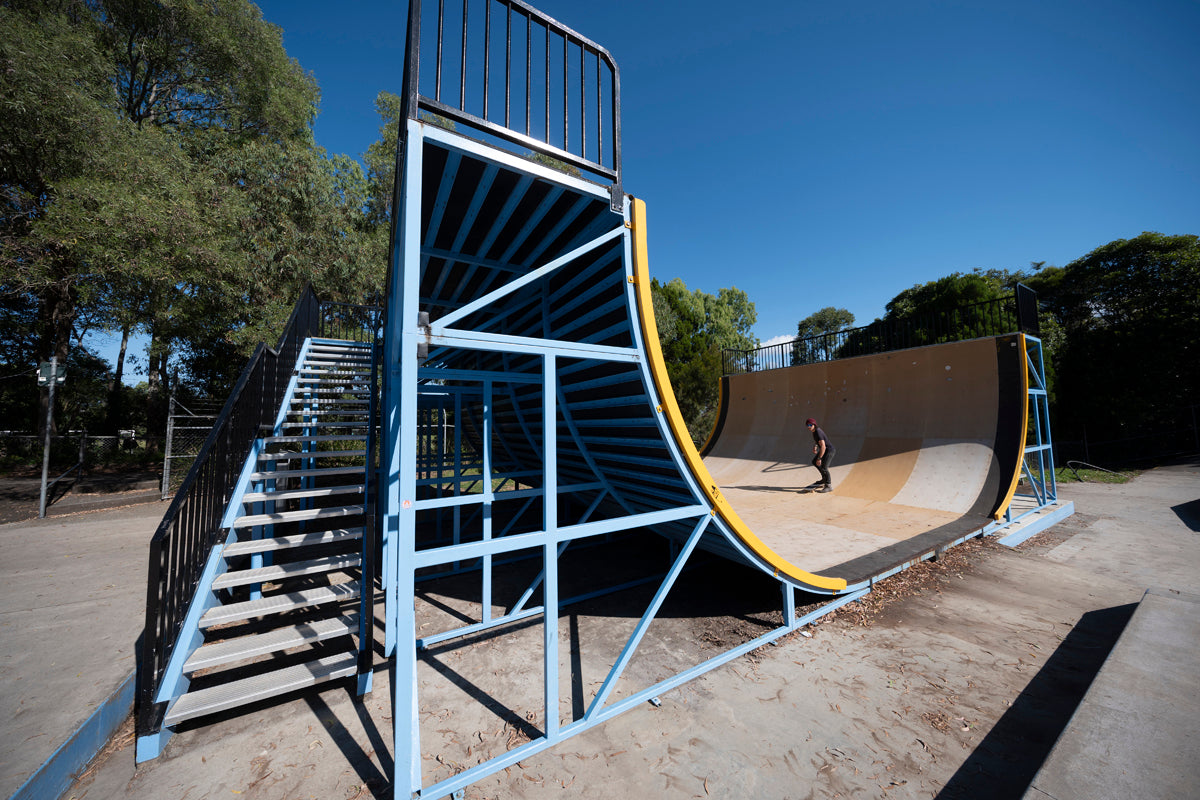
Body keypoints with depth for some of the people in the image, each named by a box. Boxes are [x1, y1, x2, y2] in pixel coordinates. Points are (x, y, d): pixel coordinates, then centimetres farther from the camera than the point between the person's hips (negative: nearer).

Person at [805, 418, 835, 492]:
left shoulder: (818, 433, -28)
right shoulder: (814, 430, 2)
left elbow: (823, 446, -32)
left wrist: (819, 458, -30)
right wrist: (814, 447, 6)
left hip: (829, 450, -10)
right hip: (825, 450, 10)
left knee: (823, 467, -19)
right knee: (814, 462, 19)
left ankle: (828, 486, -8)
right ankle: (825, 478, 31)